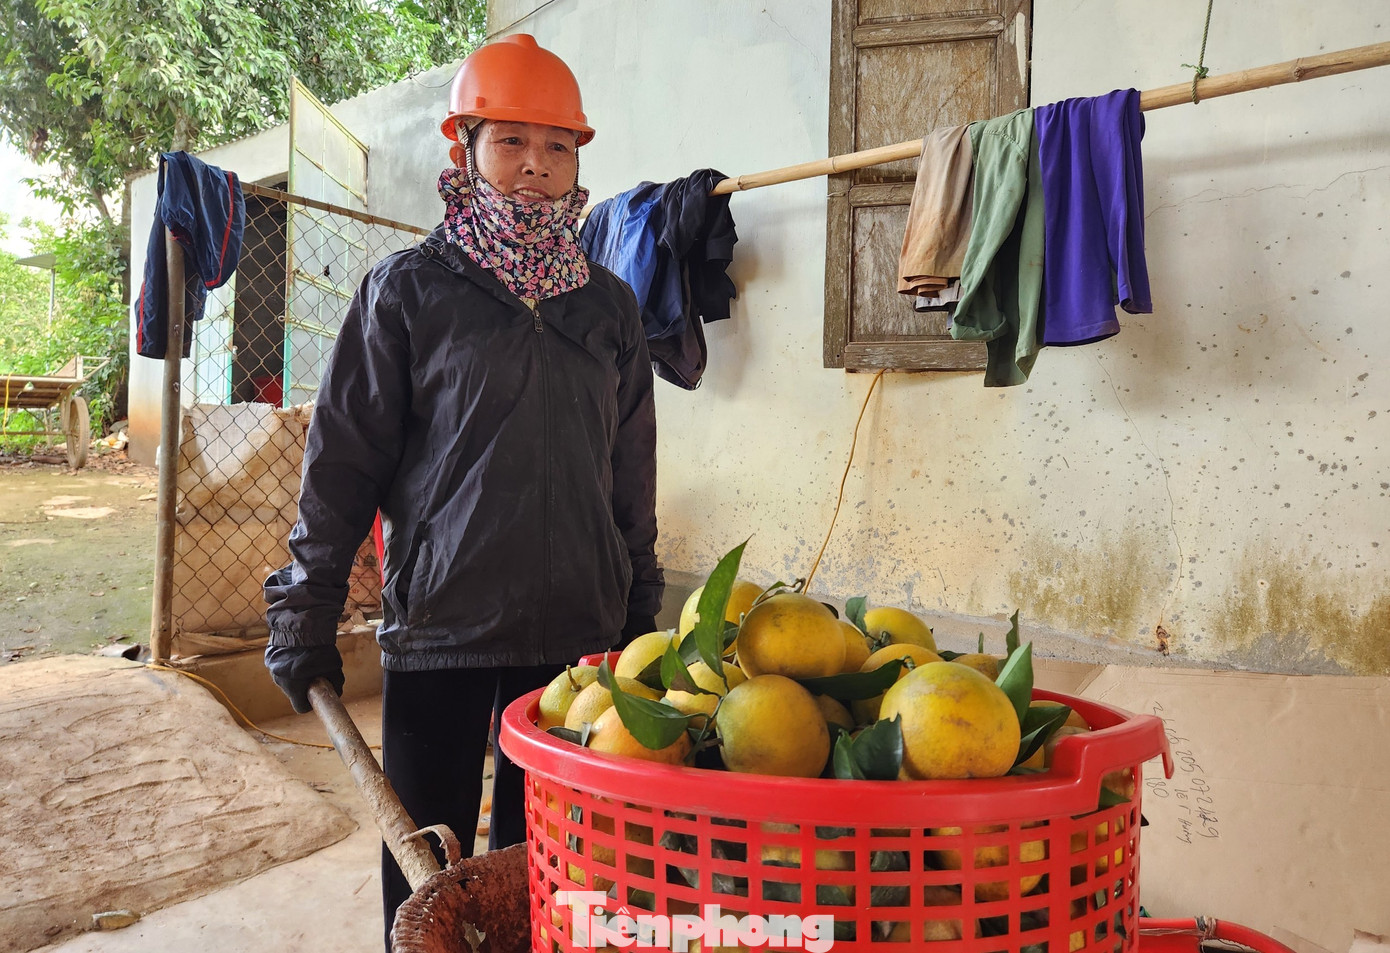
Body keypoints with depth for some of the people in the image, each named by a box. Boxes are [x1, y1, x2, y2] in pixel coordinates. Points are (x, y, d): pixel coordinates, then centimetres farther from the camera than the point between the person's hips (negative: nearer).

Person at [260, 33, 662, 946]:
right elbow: (344, 460, 1)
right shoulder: (408, 290, 1)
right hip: (438, 626, -2)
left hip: (577, 630, 3)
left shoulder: (609, 304, 10)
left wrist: (640, 609, 14)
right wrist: (306, 613, -1)